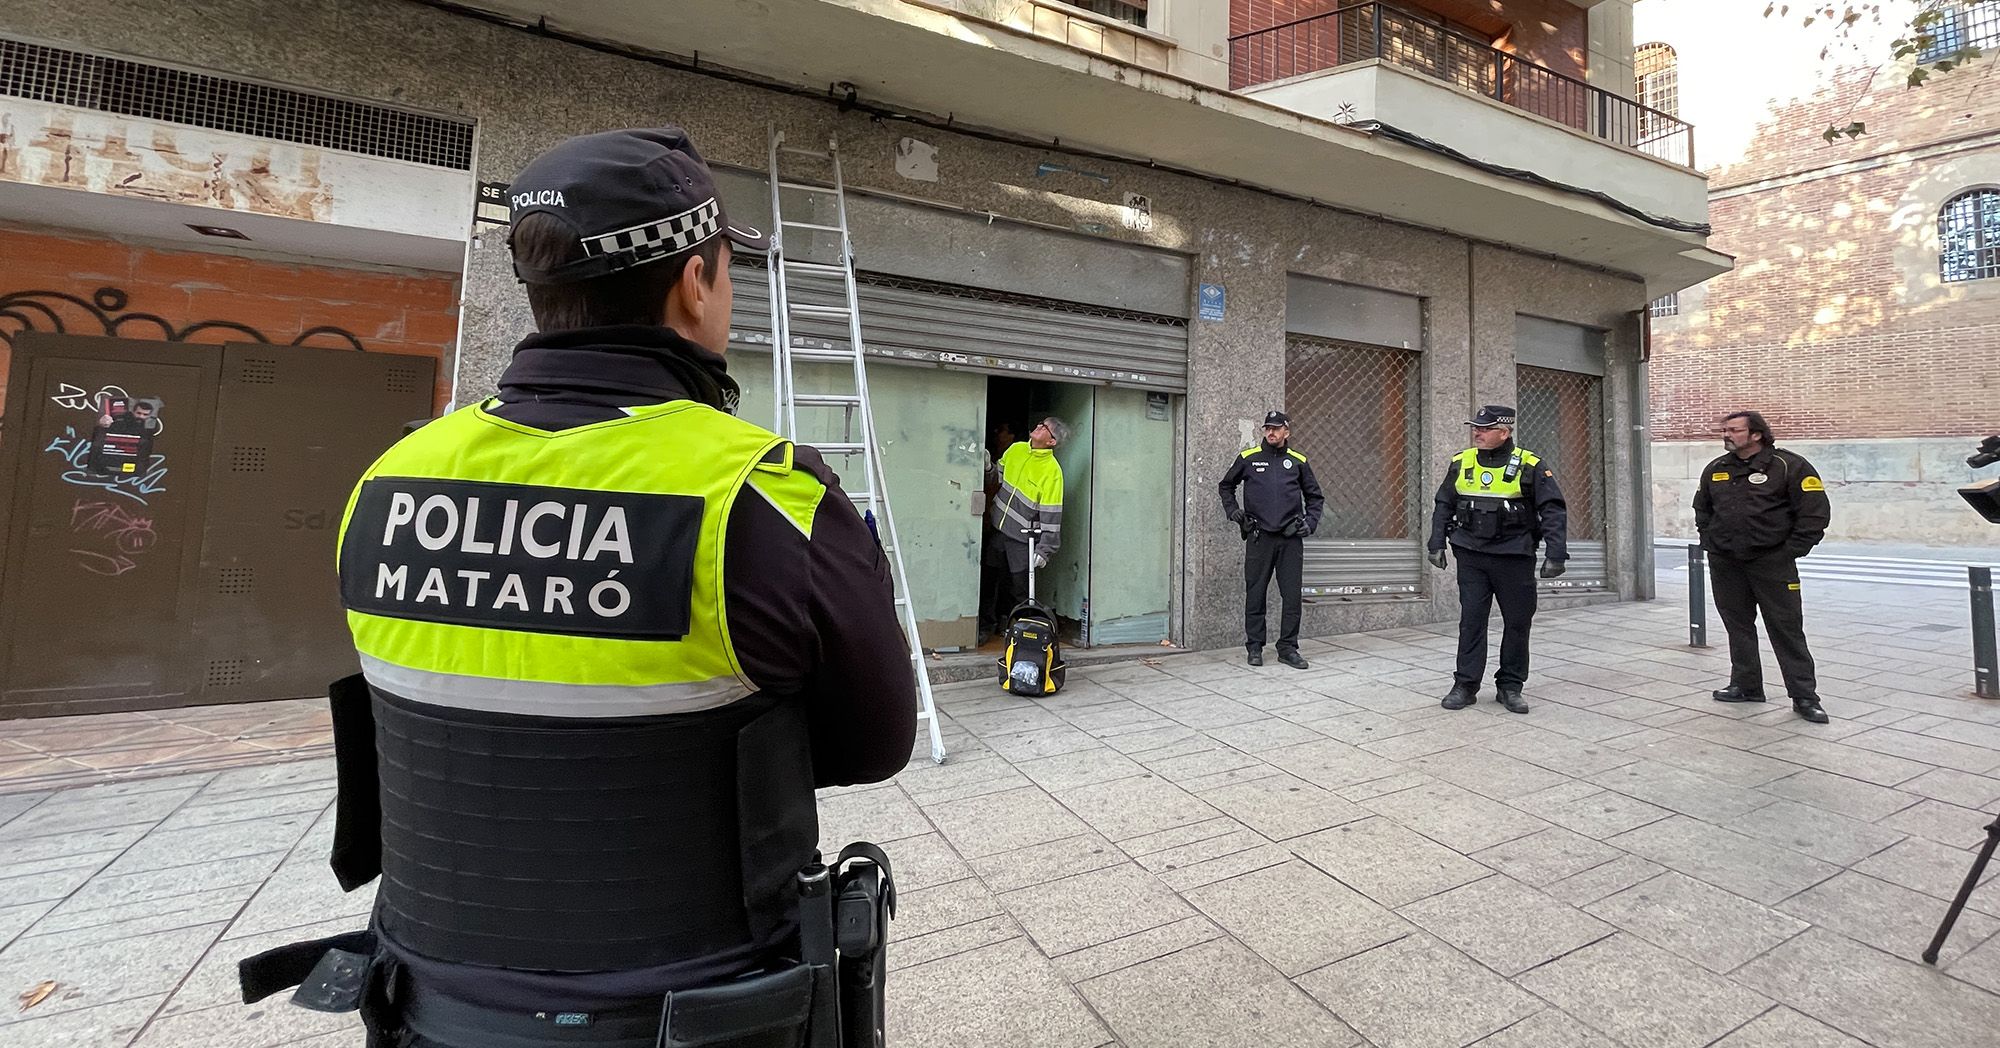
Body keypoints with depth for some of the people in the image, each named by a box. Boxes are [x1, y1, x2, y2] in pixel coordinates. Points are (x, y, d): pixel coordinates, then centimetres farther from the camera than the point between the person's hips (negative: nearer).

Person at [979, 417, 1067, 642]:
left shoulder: (1052, 471, -15)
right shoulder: (1015, 449, 3)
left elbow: (1051, 515, -16)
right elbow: (997, 479, 18)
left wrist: (1044, 550, -18)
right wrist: (988, 468, -5)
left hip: (1022, 538, -6)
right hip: (997, 527, 6)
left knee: (1018, 586, 3)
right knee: (988, 578, 14)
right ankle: (986, 625, 29)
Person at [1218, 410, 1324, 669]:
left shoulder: (1298, 461, 8)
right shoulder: (1248, 458, 5)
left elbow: (1315, 497, 19)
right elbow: (1225, 486, 18)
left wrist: (1310, 521, 5)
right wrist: (1232, 510, 4)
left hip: (1291, 539, 1)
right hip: (1259, 538, -1)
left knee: (1292, 596, 3)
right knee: (1255, 595, 3)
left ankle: (1288, 648, 14)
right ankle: (1255, 647, 15)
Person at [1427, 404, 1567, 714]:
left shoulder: (1529, 465, -4)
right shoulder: (1461, 462, 5)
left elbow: (1553, 511, -6)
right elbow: (1443, 506, 12)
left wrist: (1556, 555, -13)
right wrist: (1437, 544, 7)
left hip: (1515, 558, -1)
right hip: (1471, 557, 2)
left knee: (1517, 622, 7)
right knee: (1471, 620, 2)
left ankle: (1510, 686, 21)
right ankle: (1465, 686, 9)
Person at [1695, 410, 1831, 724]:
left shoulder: (1789, 466, -5)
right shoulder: (1715, 470, 10)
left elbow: (1815, 510, -8)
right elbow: (1702, 509, 25)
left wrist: (1791, 551, -11)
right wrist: (1709, 542, 13)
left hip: (1771, 563, -5)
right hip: (1724, 564, 5)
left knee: (1787, 628, -1)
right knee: (1738, 625, 11)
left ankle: (1804, 696, 8)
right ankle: (1746, 686, 22)